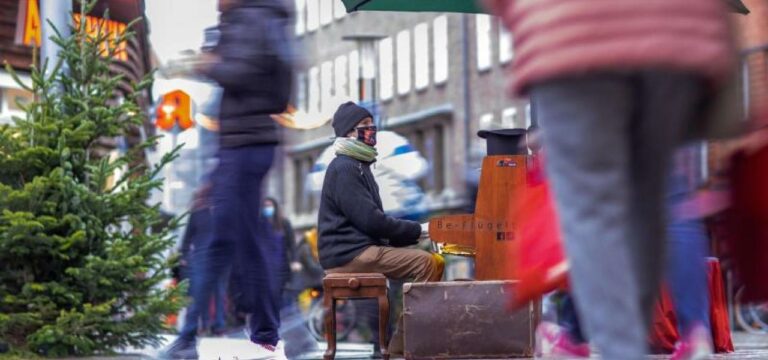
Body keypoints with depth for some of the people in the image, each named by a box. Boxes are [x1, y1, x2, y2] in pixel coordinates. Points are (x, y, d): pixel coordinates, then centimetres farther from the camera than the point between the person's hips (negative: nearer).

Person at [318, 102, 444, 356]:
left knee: (434, 263, 2)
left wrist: (416, 232, 7)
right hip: (349, 253, -10)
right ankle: (400, 346, -18)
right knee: (426, 264, -20)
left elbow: (372, 220, 21)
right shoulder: (343, 168, -11)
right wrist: (419, 231, -12)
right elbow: (370, 220, -18)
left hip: (363, 248, 10)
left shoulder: (358, 167, 22)